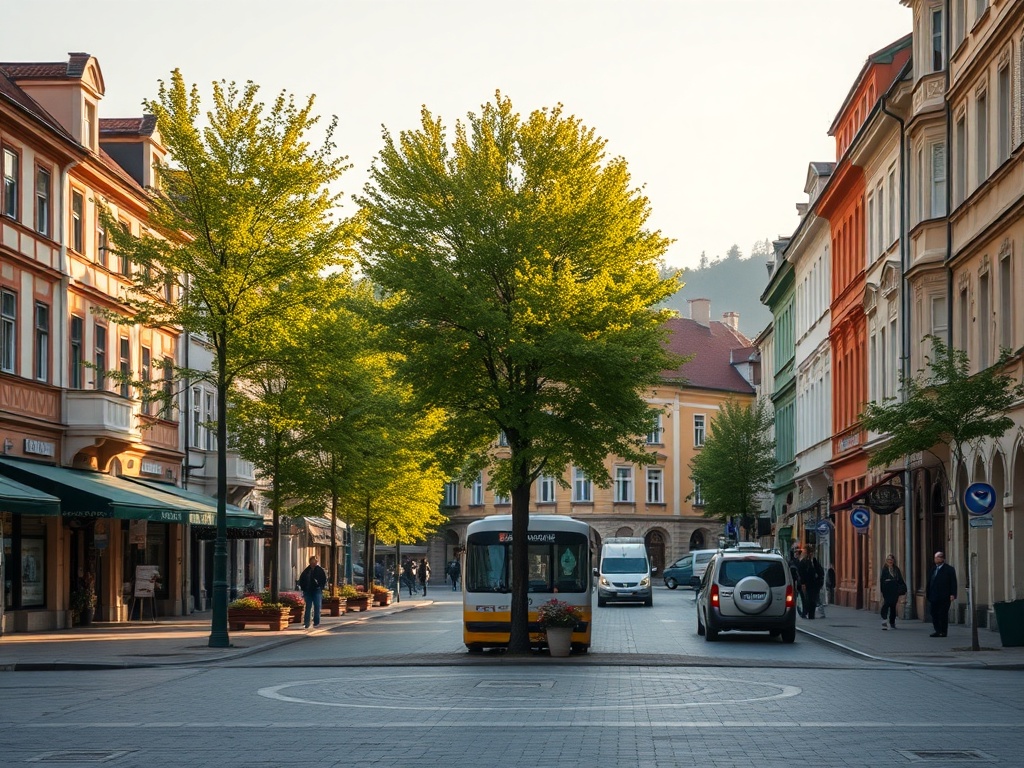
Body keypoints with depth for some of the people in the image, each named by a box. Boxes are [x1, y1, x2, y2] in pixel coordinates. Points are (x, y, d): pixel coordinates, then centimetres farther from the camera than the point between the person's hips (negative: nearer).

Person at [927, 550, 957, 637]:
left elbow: (953, 583, -6)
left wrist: (952, 594, -14)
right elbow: (929, 582, 17)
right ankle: (937, 631, 10)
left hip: (944, 597, -6)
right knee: (934, 614, 3)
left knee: (943, 615, -2)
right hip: (933, 597, 6)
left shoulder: (949, 569, -2)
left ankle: (943, 632, 5)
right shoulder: (933, 569, 15)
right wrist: (927, 592, 11)